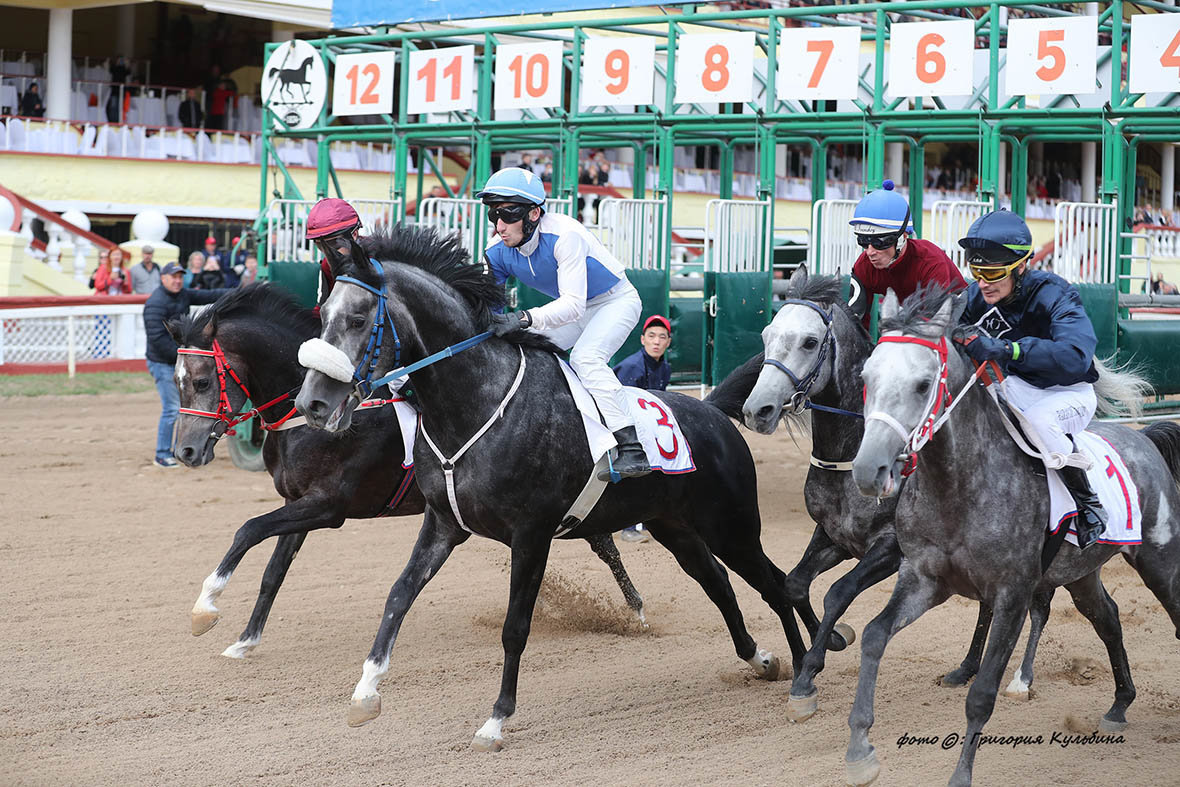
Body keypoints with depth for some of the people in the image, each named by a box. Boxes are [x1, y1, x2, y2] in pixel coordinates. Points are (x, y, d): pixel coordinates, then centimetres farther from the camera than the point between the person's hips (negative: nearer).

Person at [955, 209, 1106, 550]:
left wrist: (1005, 349, -57)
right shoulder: (977, 297, -12)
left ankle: (1088, 503, -16)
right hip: (1018, 387, 6)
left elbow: (1075, 356, -46)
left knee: (1038, 419, -36)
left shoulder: (1054, 296, -29)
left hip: (1069, 392, -6)